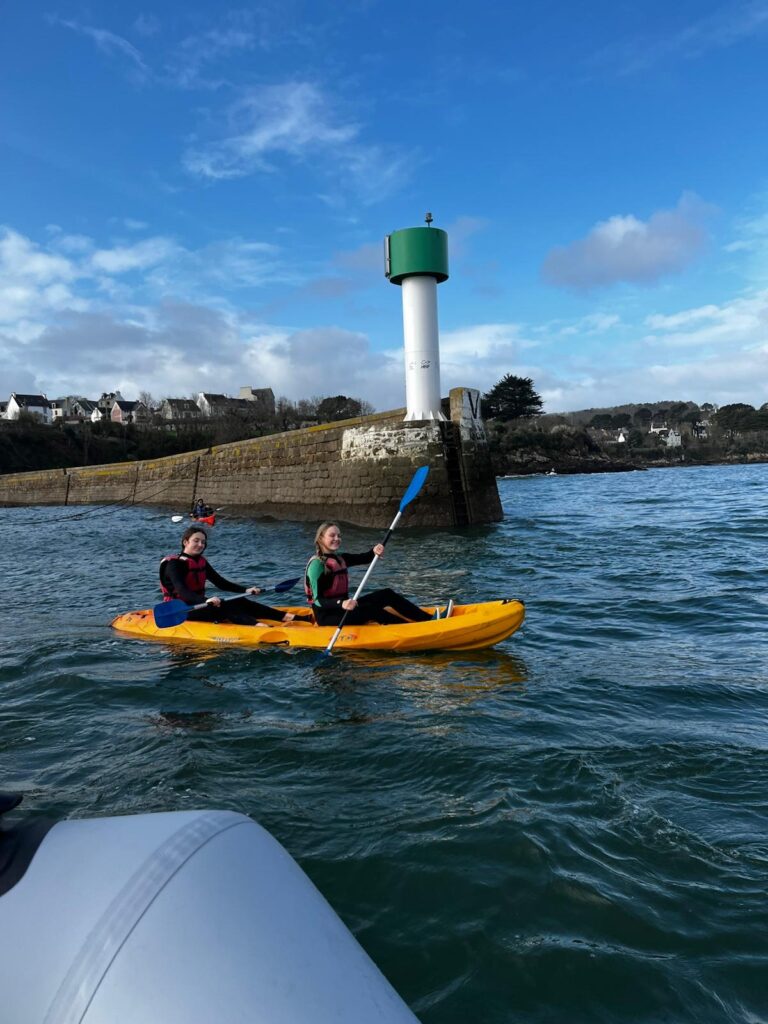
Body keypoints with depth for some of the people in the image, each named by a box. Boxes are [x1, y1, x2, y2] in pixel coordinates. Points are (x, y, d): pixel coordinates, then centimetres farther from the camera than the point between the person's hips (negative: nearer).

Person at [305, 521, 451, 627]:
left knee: (387, 594, -5)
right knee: (372, 611, -29)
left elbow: (364, 558, 5)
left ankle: (428, 618, -11)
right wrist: (341, 604, -38)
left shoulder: (340, 558, 9)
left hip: (342, 607, 8)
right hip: (327, 616, -8)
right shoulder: (316, 564, -16)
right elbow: (318, 600, -21)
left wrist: (374, 552, -19)